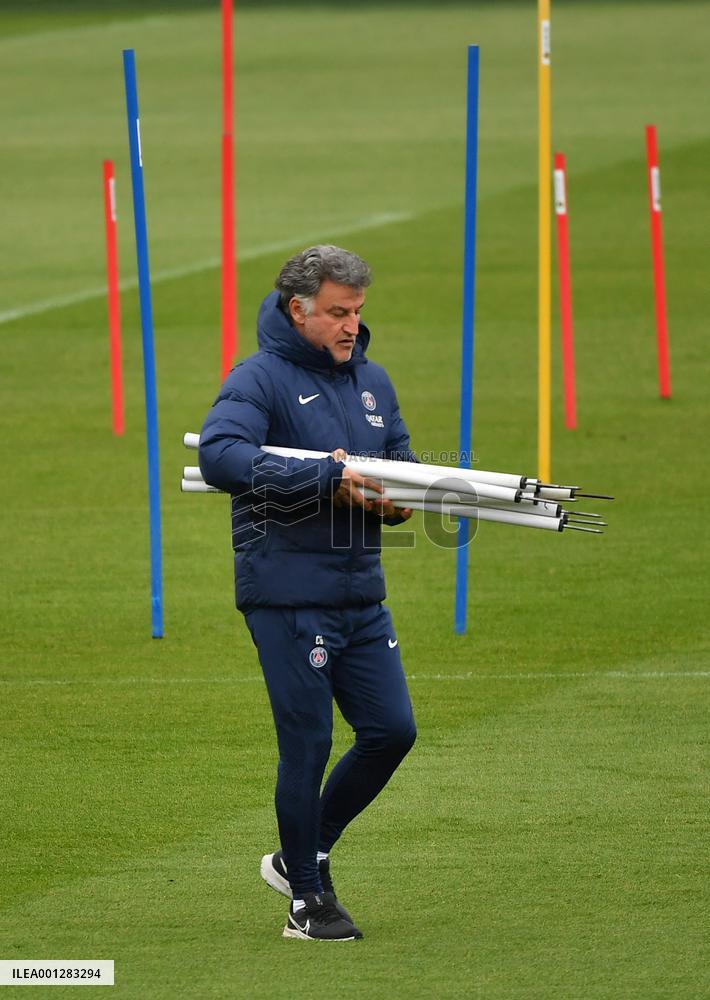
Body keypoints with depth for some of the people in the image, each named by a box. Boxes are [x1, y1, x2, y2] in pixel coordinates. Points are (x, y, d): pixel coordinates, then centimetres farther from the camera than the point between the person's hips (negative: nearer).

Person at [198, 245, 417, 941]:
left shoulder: (371, 381, 14)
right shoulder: (260, 379, -9)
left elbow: (402, 463, 22)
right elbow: (218, 455, -26)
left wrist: (394, 498, -4)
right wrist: (325, 477, -28)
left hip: (360, 593, 7)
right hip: (287, 593, -7)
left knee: (391, 731, 6)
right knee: (308, 742, -2)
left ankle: (303, 854, 24)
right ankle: (308, 899, 11)